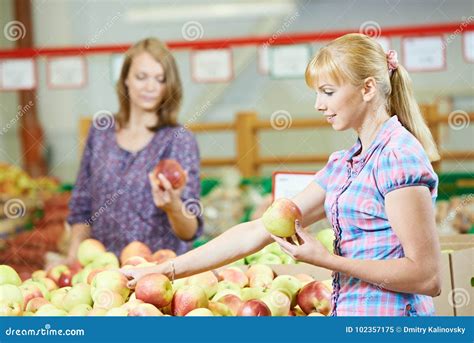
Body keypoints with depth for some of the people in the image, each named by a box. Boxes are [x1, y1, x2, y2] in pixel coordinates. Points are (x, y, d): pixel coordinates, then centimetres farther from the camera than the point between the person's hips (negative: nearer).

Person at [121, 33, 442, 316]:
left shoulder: (399, 156, -11)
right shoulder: (343, 164, 14)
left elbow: (427, 277, -16)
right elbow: (257, 232, 13)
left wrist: (325, 258, -15)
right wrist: (165, 270, 9)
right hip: (349, 312, 7)